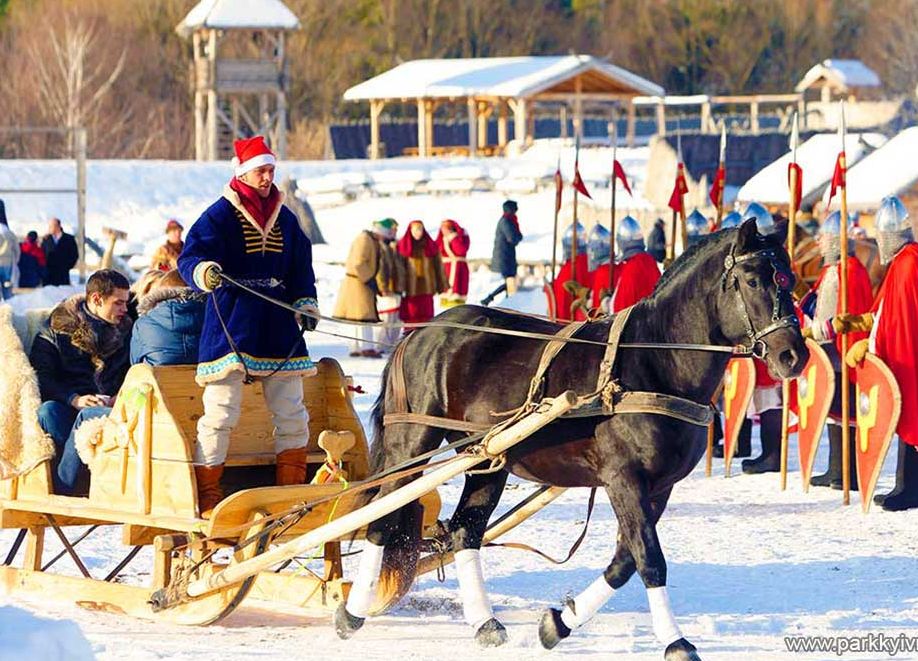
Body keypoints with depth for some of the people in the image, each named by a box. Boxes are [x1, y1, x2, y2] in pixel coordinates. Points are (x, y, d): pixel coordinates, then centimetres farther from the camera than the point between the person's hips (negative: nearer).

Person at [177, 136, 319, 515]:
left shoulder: (285, 219, 13)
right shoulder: (220, 215, -4)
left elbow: (301, 269, 19)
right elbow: (190, 257, -14)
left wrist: (305, 303, 2)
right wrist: (204, 272, -37)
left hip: (278, 328, 6)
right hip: (231, 328, -6)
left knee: (292, 413, 9)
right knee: (221, 413, -10)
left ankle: (292, 489, 20)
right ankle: (206, 494, -3)